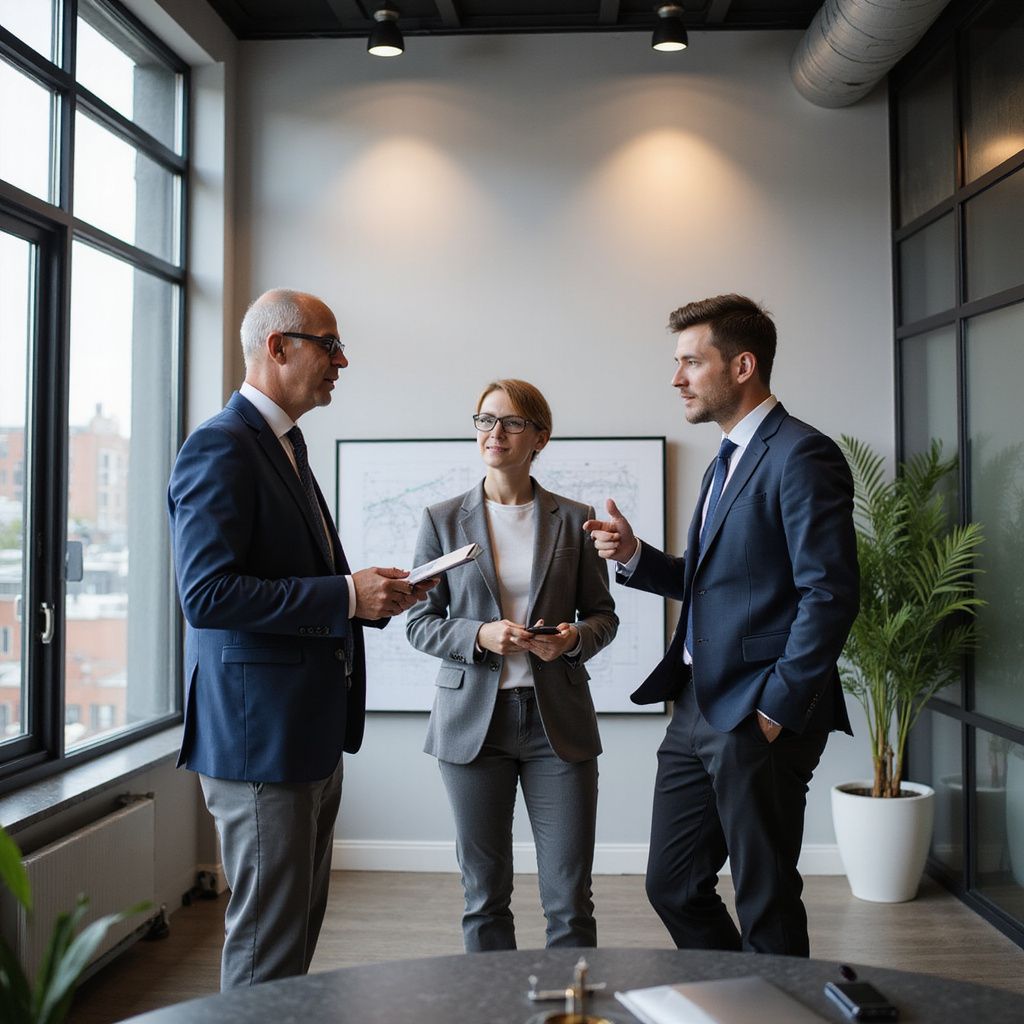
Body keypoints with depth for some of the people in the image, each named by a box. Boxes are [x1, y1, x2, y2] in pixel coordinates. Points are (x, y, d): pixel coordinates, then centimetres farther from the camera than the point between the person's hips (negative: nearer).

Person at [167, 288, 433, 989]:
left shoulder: (285, 446, 17)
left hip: (312, 732, 10)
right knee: (268, 948, 0)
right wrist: (345, 595, -22)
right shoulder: (221, 448, -14)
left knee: (299, 930, 19)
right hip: (260, 734, -10)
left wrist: (373, 597, 7)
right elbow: (207, 595, -24)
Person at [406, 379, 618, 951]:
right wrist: (479, 636, -14)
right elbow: (420, 623, 4)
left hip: (559, 720, 0)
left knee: (570, 898, 1)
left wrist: (575, 638, -12)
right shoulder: (444, 520, 5)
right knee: (485, 894, 10)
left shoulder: (574, 519, 5)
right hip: (473, 718, 0)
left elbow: (604, 615, 10)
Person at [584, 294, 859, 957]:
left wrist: (776, 709, -18)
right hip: (697, 707, 9)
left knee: (767, 905, 4)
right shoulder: (728, 462, 18)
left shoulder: (802, 456, -12)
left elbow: (830, 594, -19)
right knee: (673, 886, 15)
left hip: (759, 720, -9)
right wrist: (634, 556, 5)